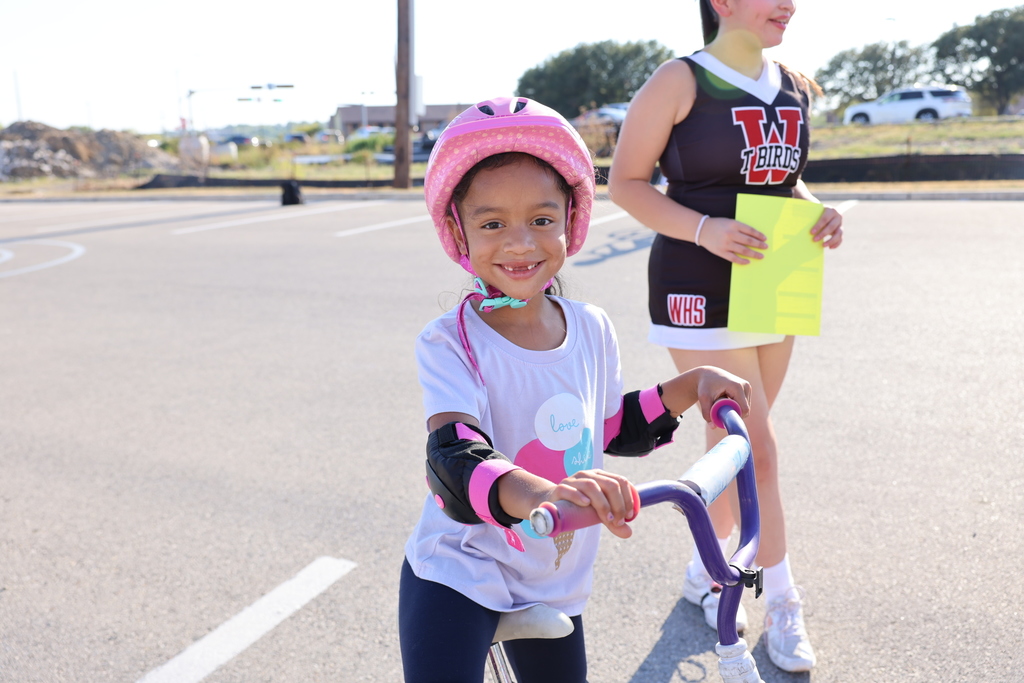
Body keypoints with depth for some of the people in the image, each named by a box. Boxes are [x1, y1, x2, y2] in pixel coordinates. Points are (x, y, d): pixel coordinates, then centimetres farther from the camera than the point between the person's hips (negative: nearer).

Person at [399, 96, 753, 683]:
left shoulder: (593, 329, -5)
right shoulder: (451, 344, -21)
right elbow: (453, 466, -36)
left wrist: (694, 383, -1)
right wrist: (544, 493, -55)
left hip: (554, 584, 5)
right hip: (459, 574, -5)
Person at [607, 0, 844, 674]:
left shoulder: (796, 88, 10)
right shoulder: (681, 81, -8)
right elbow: (625, 181, -8)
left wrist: (818, 211, -1)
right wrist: (703, 228, -22)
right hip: (700, 290, -7)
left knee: (738, 440, 14)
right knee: (756, 448, -7)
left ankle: (705, 569, 32)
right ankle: (783, 603, 9)